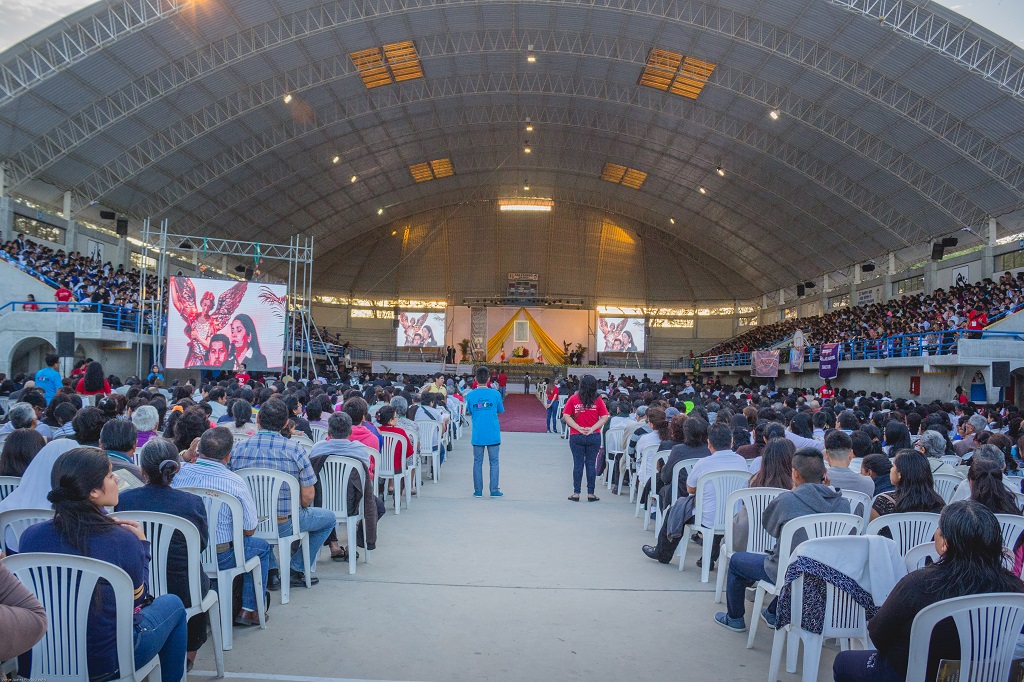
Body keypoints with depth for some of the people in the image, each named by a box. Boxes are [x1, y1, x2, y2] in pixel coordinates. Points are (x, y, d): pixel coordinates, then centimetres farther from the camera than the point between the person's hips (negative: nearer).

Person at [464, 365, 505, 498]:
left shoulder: (470, 395, -5)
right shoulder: (495, 394, -8)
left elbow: (469, 412, 8)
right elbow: (500, 411, 5)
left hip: (477, 435, 1)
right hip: (493, 435, -1)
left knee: (477, 463, 9)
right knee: (494, 462, 8)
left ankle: (478, 491, 12)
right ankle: (494, 491, 10)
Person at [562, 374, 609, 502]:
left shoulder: (573, 399, -4)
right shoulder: (598, 400, -3)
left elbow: (566, 416, -8)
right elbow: (604, 417, -7)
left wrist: (579, 428, -9)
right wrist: (592, 429, -9)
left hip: (576, 437, 0)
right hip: (594, 437, 0)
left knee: (578, 464, 6)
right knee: (591, 464, 6)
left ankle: (576, 493, 8)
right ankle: (590, 494, 10)